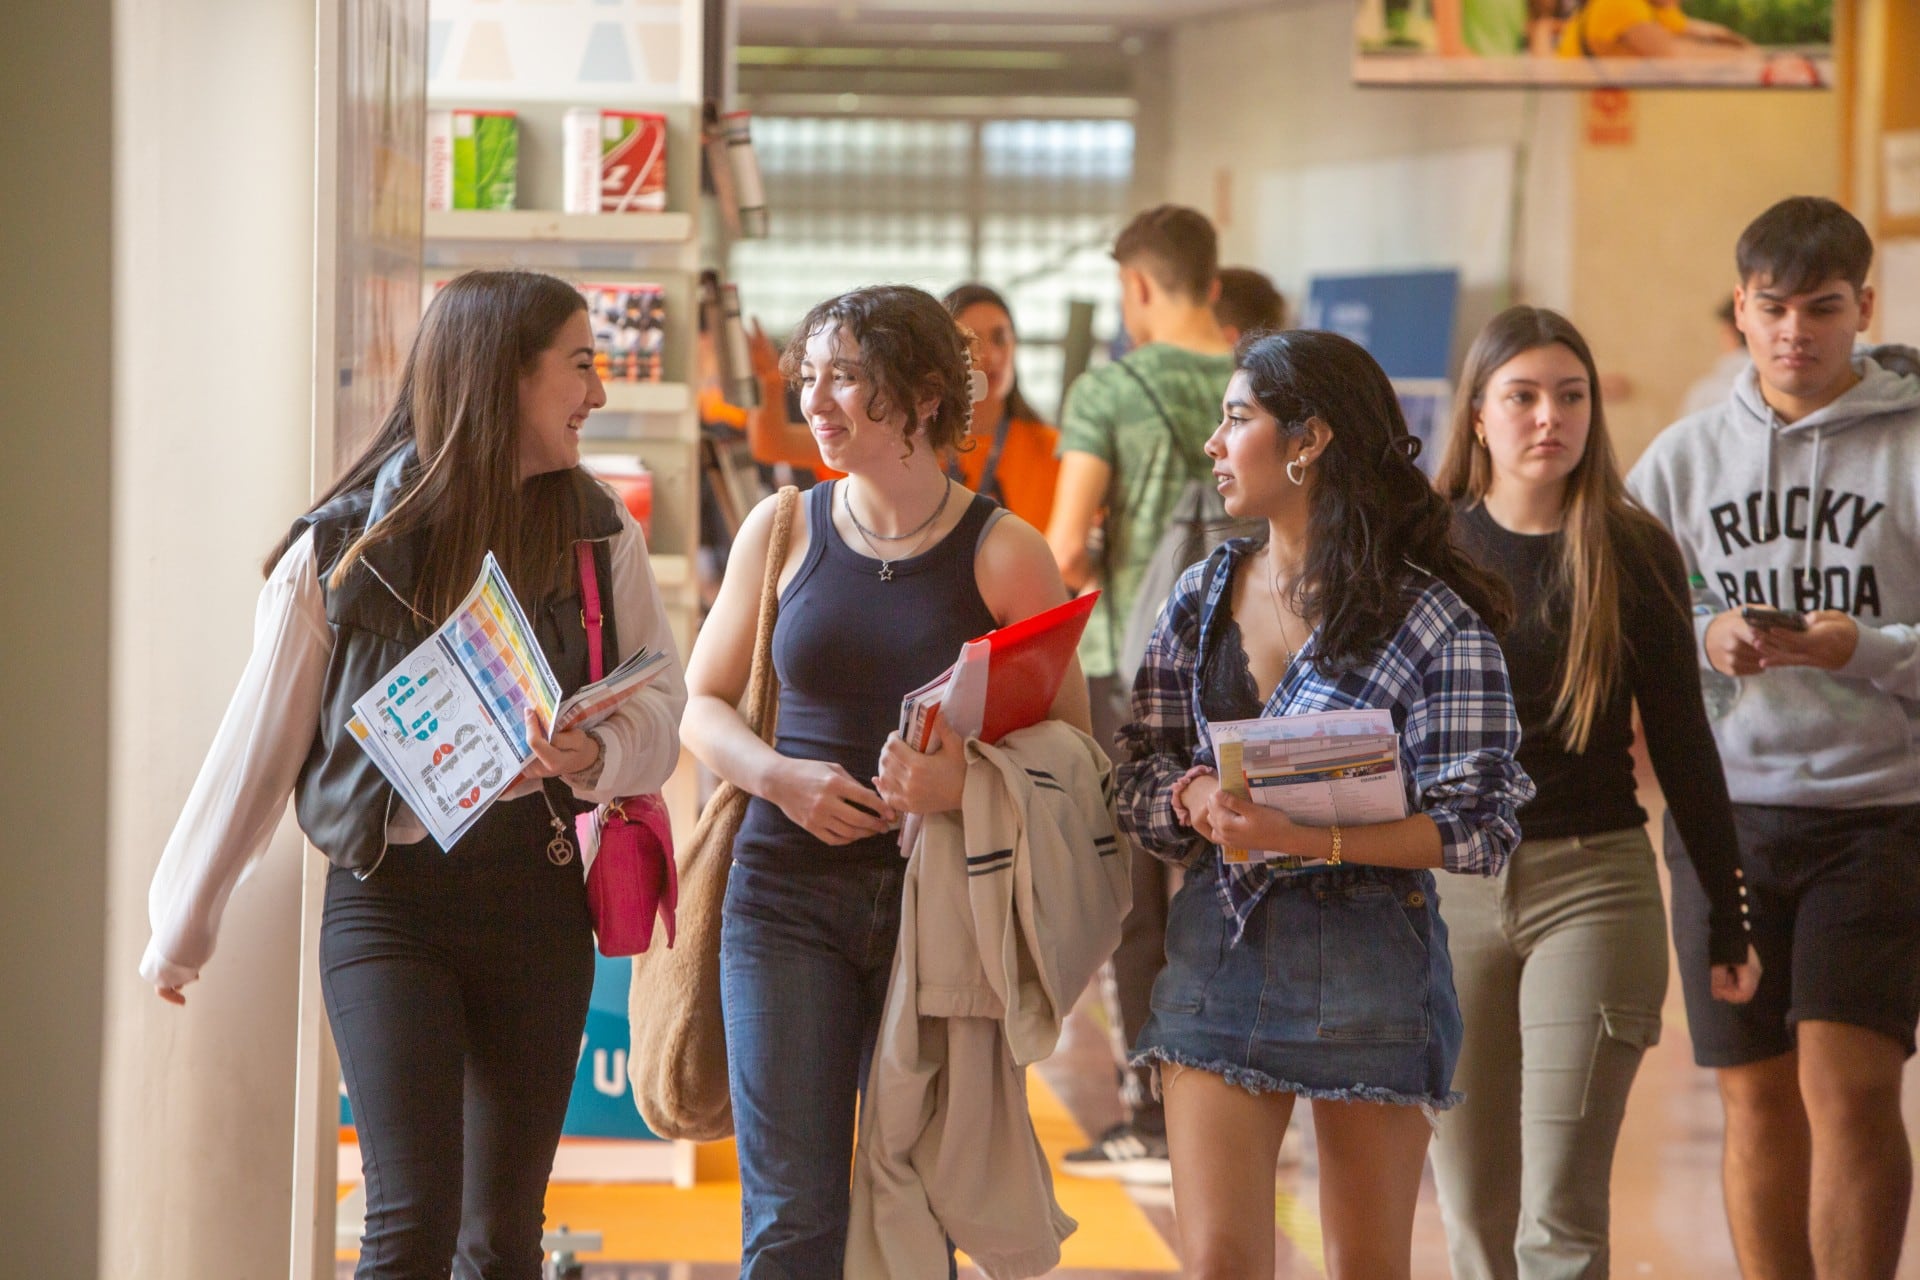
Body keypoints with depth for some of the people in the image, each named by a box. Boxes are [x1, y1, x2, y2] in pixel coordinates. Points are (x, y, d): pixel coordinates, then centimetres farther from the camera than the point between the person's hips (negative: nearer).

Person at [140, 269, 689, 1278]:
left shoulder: (598, 538, 5)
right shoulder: (345, 546, -2)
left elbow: (661, 706, 4)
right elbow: (259, 742, 3)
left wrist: (599, 755, -20)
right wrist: (182, 929, 9)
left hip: (534, 894, 3)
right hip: (388, 898, -3)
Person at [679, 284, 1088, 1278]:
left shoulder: (1002, 554, -1)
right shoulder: (782, 531, 7)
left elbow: (1071, 742, 0)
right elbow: (700, 703, 14)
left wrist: (965, 783, -19)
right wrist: (781, 777, -7)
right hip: (788, 896, 1)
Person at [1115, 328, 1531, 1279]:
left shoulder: (1434, 619, -6)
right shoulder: (1202, 597, 11)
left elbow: (1480, 826, -11)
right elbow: (1133, 782, 11)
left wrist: (1308, 835, -22)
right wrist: (1194, 796, -12)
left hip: (1367, 955, -3)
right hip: (1218, 944, 4)